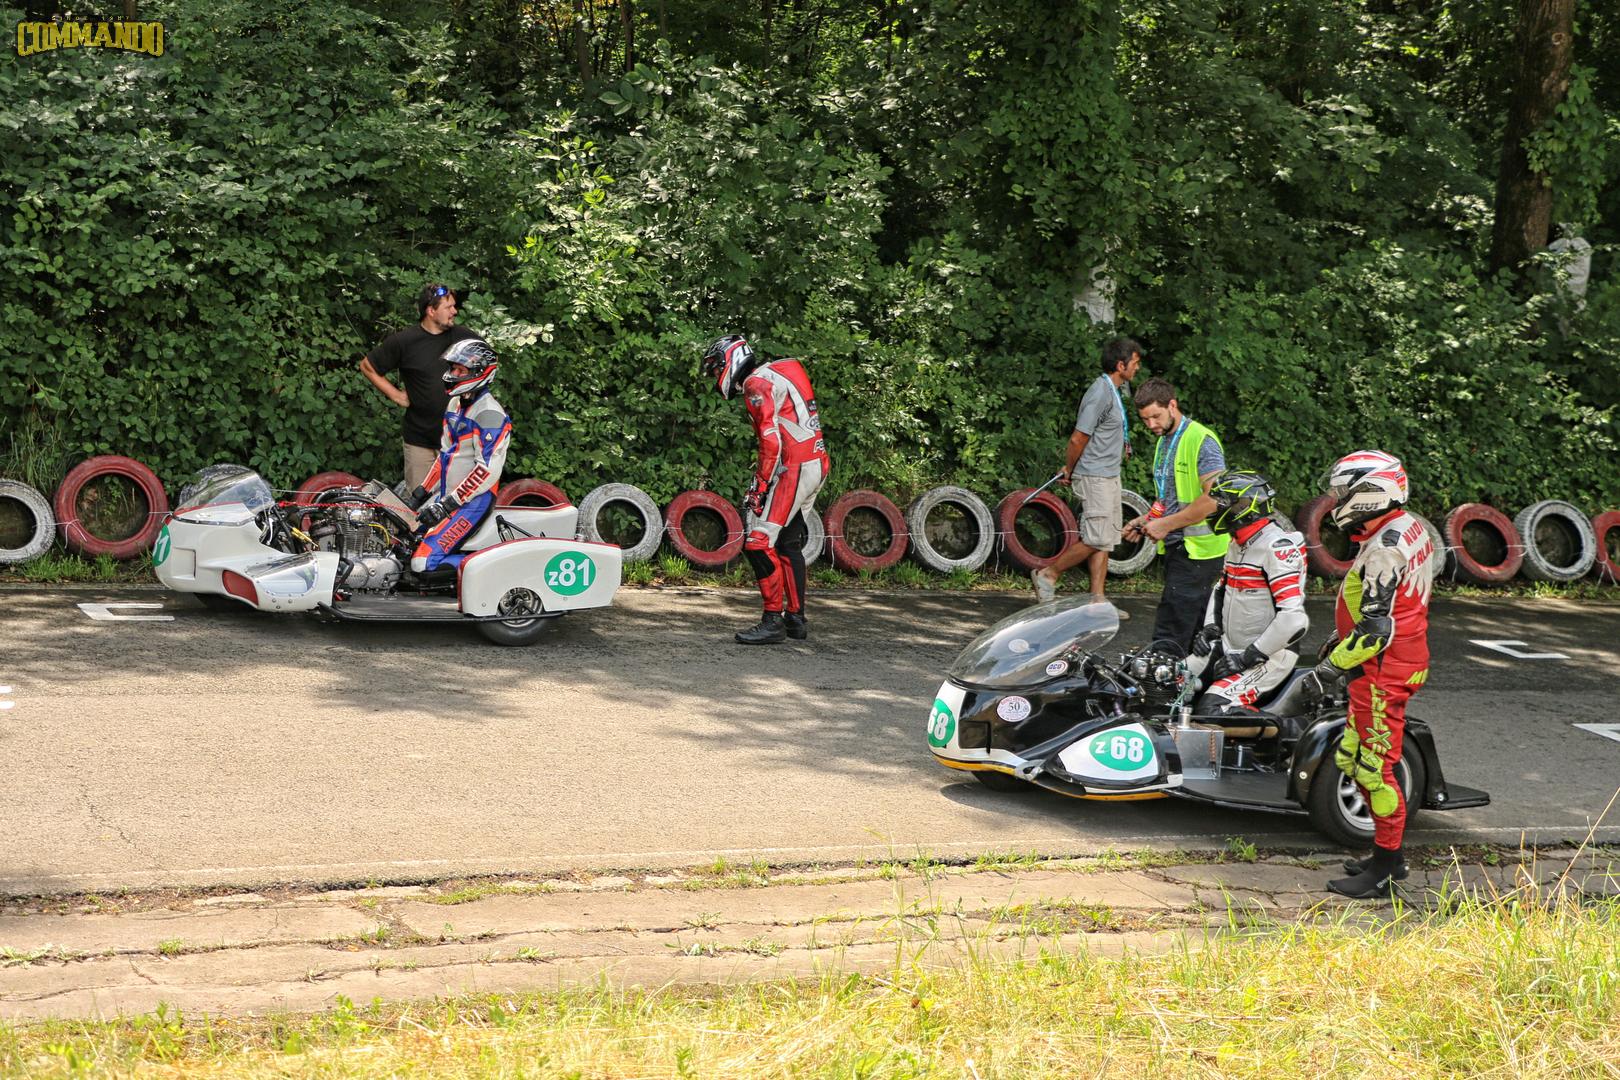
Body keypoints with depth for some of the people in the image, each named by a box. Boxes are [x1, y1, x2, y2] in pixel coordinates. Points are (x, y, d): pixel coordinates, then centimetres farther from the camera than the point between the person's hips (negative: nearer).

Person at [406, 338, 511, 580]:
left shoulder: (489, 414, -17)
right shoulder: (456, 404, 14)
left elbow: (488, 470, -22)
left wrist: (448, 504, -21)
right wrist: (421, 492, 15)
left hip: (473, 501, -10)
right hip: (446, 495, 10)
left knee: (425, 565, -23)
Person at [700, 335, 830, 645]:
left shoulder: (757, 384, -10)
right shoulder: (775, 375, 21)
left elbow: (771, 442, -19)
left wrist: (759, 486, -15)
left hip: (793, 468, -10)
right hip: (816, 466, 10)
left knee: (759, 544, -10)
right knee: (788, 543, 17)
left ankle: (773, 621, -11)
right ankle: (796, 618, 22)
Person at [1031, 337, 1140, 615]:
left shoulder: (1115, 390, 12)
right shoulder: (1100, 394, -20)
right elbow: (1078, 439, -18)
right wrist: (1068, 471, -7)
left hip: (1110, 475, 10)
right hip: (1095, 475, -10)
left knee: (1105, 540, 8)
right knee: (1096, 539, -10)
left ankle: (1097, 599, 9)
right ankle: (1048, 574, 4)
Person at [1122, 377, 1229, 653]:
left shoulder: (1202, 441, -12)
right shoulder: (1164, 442, 18)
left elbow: (1214, 499, -21)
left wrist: (1166, 524, -17)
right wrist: (1144, 520, 11)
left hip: (1198, 548, -9)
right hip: (1176, 547, 9)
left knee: (1169, 634, -15)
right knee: (1197, 631, 11)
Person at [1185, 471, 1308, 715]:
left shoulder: (1278, 546, -19)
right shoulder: (1238, 544, 13)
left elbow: (1294, 618, -27)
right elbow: (1221, 589, 31)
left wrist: (1247, 658, -22)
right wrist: (1210, 628, 11)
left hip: (1269, 656, -10)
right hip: (1230, 647, 10)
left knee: (1213, 708, -28)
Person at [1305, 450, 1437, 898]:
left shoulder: (1383, 550, -21)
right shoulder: (1409, 527, 12)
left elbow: (1376, 629, -25)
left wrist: (1334, 665, -18)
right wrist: (1339, 641, 21)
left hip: (1384, 672, -11)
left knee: (1374, 767, -5)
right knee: (1354, 759, 16)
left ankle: (1385, 868, 2)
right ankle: (1390, 857, 24)